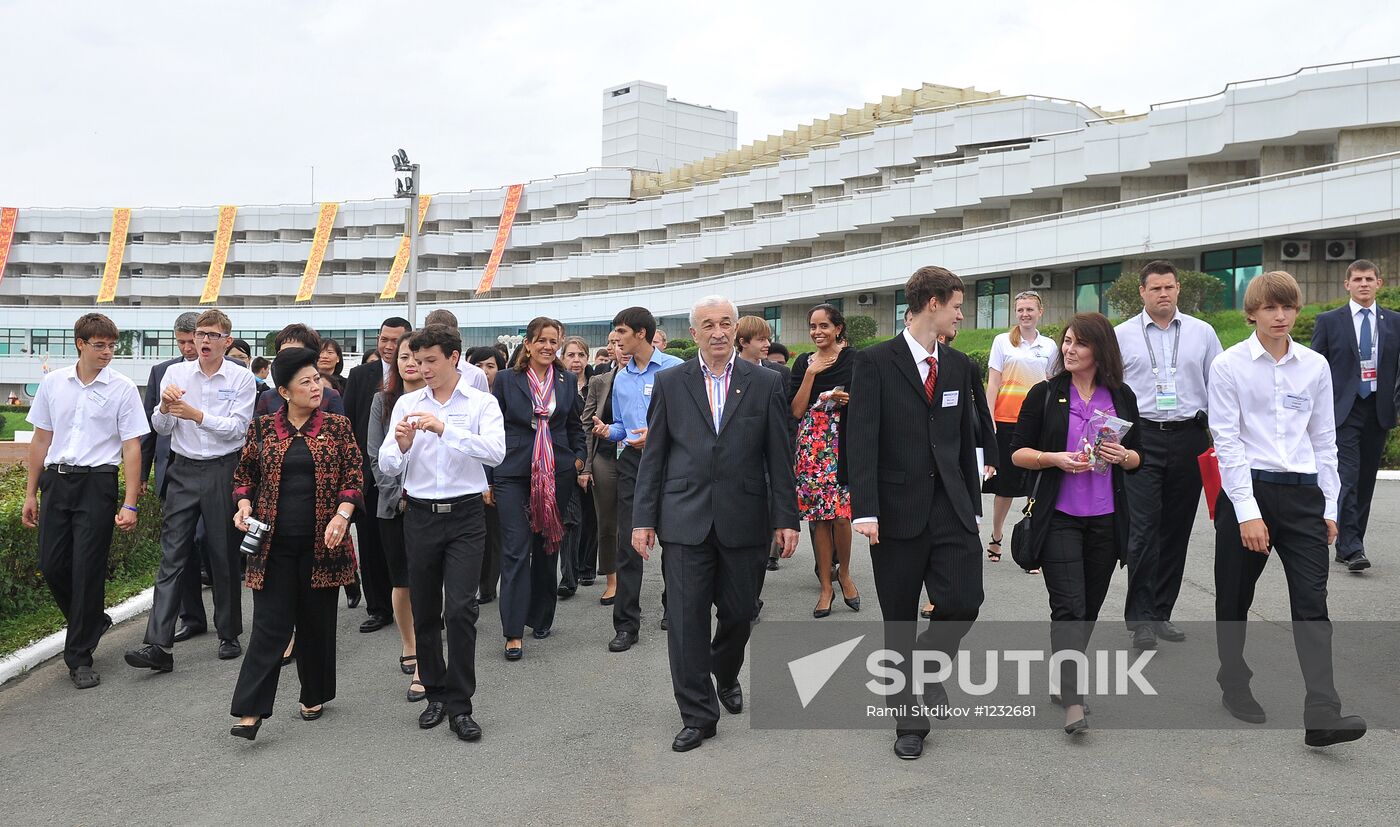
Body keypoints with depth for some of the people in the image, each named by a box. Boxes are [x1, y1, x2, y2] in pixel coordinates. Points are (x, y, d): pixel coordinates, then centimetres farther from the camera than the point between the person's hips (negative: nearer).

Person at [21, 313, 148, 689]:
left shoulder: (123, 389, -3)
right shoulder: (52, 383, 7)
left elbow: (132, 448, -5)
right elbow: (41, 439, 14)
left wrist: (130, 504, -10)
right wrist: (30, 494, 13)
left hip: (97, 482, -4)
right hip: (56, 479, 4)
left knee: (87, 570, -2)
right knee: (51, 566, 6)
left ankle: (79, 658, 9)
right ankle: (94, 622, 33)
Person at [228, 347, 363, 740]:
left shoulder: (337, 426, 2)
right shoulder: (263, 427, 4)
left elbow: (354, 475, 1)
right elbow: (244, 473, 14)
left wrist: (342, 515, -13)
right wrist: (244, 506, -4)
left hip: (322, 542, 0)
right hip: (274, 543, 0)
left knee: (317, 622, 10)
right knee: (270, 625, -4)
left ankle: (315, 696, 28)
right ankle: (250, 711, -2)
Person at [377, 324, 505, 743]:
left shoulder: (482, 403, -2)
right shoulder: (407, 404, 6)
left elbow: (496, 451, -19)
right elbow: (387, 465, 3)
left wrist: (445, 429, -27)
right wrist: (401, 445, -19)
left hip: (464, 516, -3)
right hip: (421, 515, 3)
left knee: (460, 610, -9)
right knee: (424, 613, 10)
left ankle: (460, 705, 2)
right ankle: (436, 694, 26)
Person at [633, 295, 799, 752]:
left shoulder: (765, 383, 3)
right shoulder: (670, 383, 4)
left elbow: (779, 456, 3)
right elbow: (653, 456, 4)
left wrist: (786, 518, 0)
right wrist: (643, 519, 0)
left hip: (742, 520, 1)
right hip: (685, 520, 0)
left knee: (738, 613, 11)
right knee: (686, 619, -1)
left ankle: (725, 675, 42)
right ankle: (697, 714, 13)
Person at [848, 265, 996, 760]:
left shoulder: (958, 365, 11)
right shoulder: (875, 362, -5)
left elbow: (966, 438, 15)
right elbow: (863, 440, -13)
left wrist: (973, 505, 13)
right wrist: (864, 509, -21)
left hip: (951, 509, 4)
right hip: (897, 511, -4)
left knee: (963, 603, -9)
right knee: (899, 621, 5)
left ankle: (931, 660, 23)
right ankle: (910, 720, 22)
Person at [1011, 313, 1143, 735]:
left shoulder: (1122, 396, 6)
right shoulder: (1045, 394, -1)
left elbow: (1138, 457, 12)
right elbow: (1017, 452, -1)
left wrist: (1122, 455, -10)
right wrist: (1055, 458, -17)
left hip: (1106, 519, 4)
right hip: (1059, 517, -3)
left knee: (1090, 607, 12)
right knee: (1069, 606, -11)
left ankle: (1062, 680, 29)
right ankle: (1073, 701, -12)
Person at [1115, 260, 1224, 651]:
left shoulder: (1202, 333, 8)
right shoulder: (1122, 335, 4)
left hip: (1189, 439, 3)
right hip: (1142, 439, -2)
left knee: (1177, 530, 8)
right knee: (1143, 529, -10)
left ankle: (1160, 613, 19)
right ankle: (1140, 618, -6)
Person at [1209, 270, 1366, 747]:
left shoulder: (1315, 367, 7)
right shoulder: (1229, 366, -4)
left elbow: (1324, 439, 11)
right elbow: (1226, 441, -8)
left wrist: (1330, 506, 7)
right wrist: (1247, 512, -13)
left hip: (1302, 493, 3)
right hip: (1247, 491, -2)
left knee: (1312, 601, -6)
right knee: (1235, 599, 11)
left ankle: (1322, 715, -8)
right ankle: (1234, 686, 30)